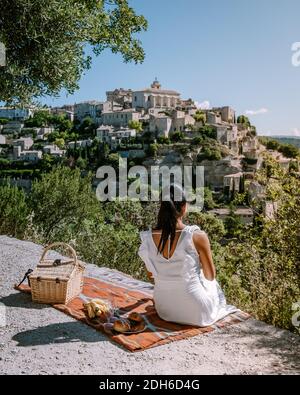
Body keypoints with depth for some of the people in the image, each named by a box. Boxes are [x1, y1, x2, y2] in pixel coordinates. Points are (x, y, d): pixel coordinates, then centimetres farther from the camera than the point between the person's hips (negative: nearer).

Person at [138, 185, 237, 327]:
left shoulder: (148, 238, -13)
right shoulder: (197, 236, -24)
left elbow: (151, 274, 4)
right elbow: (210, 276, -10)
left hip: (164, 310, 4)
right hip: (195, 312, -3)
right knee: (212, 283, 31)